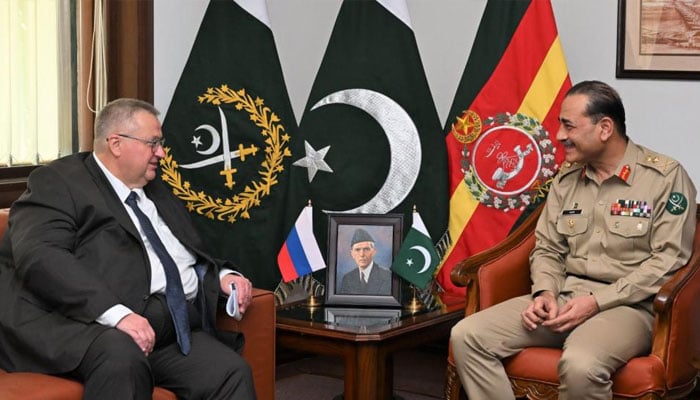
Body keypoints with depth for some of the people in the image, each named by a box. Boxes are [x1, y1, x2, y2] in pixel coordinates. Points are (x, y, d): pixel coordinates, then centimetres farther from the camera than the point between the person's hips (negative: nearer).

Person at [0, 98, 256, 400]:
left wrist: (222, 276, 9)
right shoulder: (58, 182, 1)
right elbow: (39, 256, -16)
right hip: (91, 322, -6)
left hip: (173, 327, 7)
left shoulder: (156, 191, 27)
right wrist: (116, 314, -27)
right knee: (122, 358, -38)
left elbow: (194, 255, 34)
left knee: (232, 374, -20)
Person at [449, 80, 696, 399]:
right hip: (562, 299, 6)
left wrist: (597, 301, -17)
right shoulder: (566, 179, 13)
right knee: (467, 336, -15)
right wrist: (545, 292, -6)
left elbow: (669, 259, -11)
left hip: (627, 305, -6)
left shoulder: (666, 177, -4)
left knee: (580, 364, -39)